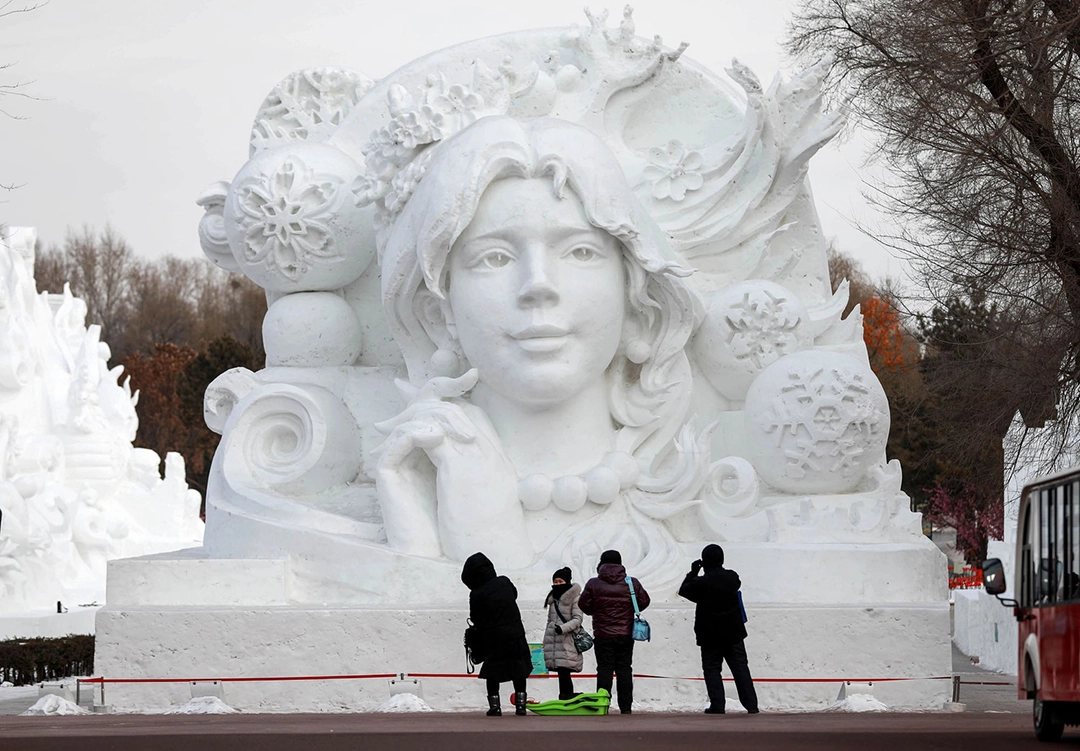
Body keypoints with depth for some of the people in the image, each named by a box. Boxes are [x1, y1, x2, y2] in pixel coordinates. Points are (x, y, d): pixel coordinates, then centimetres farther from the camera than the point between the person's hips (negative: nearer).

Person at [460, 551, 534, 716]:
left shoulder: (476, 595, -13)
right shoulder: (504, 582, -2)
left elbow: (476, 620, -4)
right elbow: (515, 594, 19)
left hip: (493, 639, -3)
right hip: (516, 636, 3)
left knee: (492, 673, 10)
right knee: (519, 672, 14)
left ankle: (494, 705, 5)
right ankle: (520, 704, 11)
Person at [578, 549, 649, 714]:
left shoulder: (593, 584, -5)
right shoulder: (631, 583, -1)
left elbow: (583, 604, -1)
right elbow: (644, 601, 6)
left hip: (603, 636, -2)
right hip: (626, 635, 2)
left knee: (604, 670, 2)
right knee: (624, 670, 7)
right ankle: (626, 708, 6)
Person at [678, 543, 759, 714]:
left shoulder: (702, 582, -16)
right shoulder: (732, 577, -4)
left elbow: (684, 590, -1)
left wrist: (693, 572, 11)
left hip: (710, 635, -4)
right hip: (733, 632, 4)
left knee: (712, 669, 5)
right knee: (740, 667, 8)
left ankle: (717, 705, -2)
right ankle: (751, 705, 5)